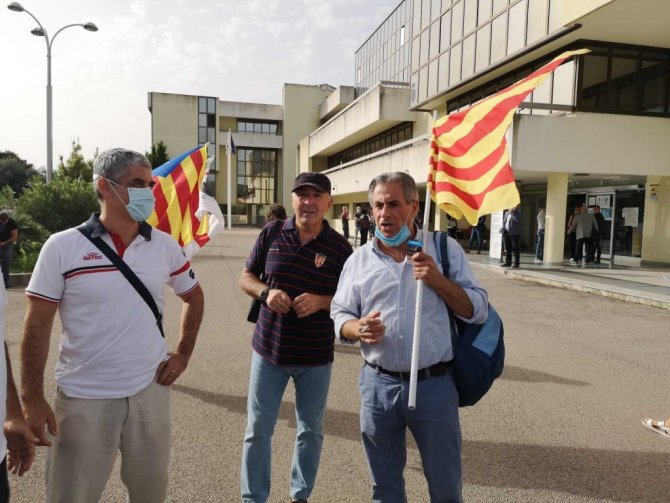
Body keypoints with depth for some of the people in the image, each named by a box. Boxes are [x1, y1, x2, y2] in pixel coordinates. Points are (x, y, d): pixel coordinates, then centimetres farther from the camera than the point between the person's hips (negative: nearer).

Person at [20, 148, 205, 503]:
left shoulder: (165, 245, 0)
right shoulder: (62, 247, -9)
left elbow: (193, 296, 14)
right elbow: (37, 326, -5)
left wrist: (183, 354, 6)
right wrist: (32, 399, -7)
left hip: (151, 392, 3)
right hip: (83, 399, -2)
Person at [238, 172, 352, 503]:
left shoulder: (340, 247, -7)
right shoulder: (271, 234, -4)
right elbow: (245, 277, 4)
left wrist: (321, 301, -21)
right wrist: (266, 292, -17)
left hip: (316, 357, 0)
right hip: (268, 350, 1)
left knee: (311, 431, 17)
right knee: (257, 431, 11)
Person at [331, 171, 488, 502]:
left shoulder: (445, 249, -2)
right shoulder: (359, 259, 3)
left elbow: (478, 311, -3)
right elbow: (339, 315, 6)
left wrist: (437, 280, -18)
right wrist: (358, 329, -16)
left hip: (434, 384, -1)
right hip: (377, 385, 2)